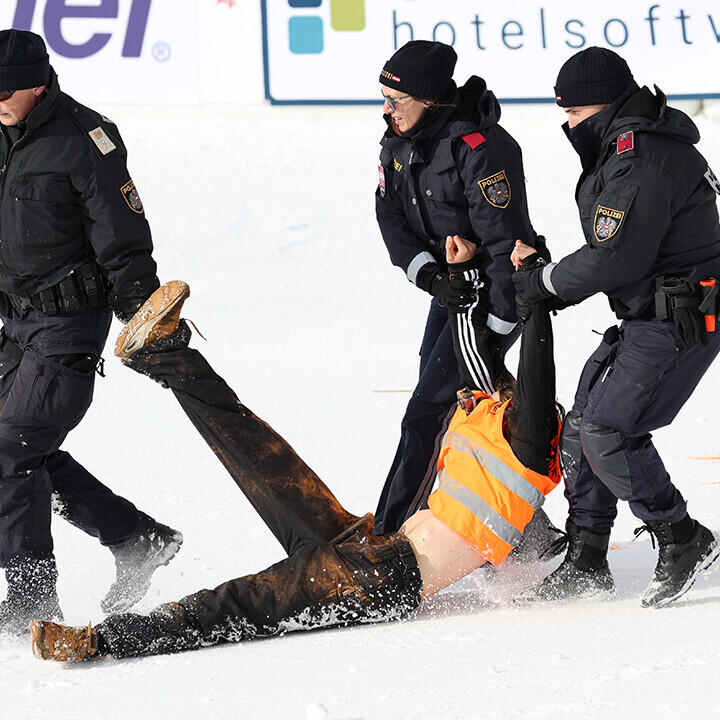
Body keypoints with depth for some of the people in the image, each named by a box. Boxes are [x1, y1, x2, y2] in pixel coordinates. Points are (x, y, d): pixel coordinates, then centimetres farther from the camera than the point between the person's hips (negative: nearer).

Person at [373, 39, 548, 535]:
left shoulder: (481, 149, -28)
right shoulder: (400, 140, -2)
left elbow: (504, 244, -27)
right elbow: (391, 215, 2)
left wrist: (495, 332, -25)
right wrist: (426, 271, -17)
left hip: (498, 295, -9)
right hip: (450, 289, 9)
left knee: (428, 415, -12)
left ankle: (388, 541, -5)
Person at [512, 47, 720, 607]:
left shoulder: (641, 162, -22)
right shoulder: (626, 148, 13)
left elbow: (614, 259, -24)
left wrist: (545, 283, -10)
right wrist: (562, 285, 10)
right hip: (649, 316, 11)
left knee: (607, 432, -16)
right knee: (582, 426, 9)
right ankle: (585, 563, 16)